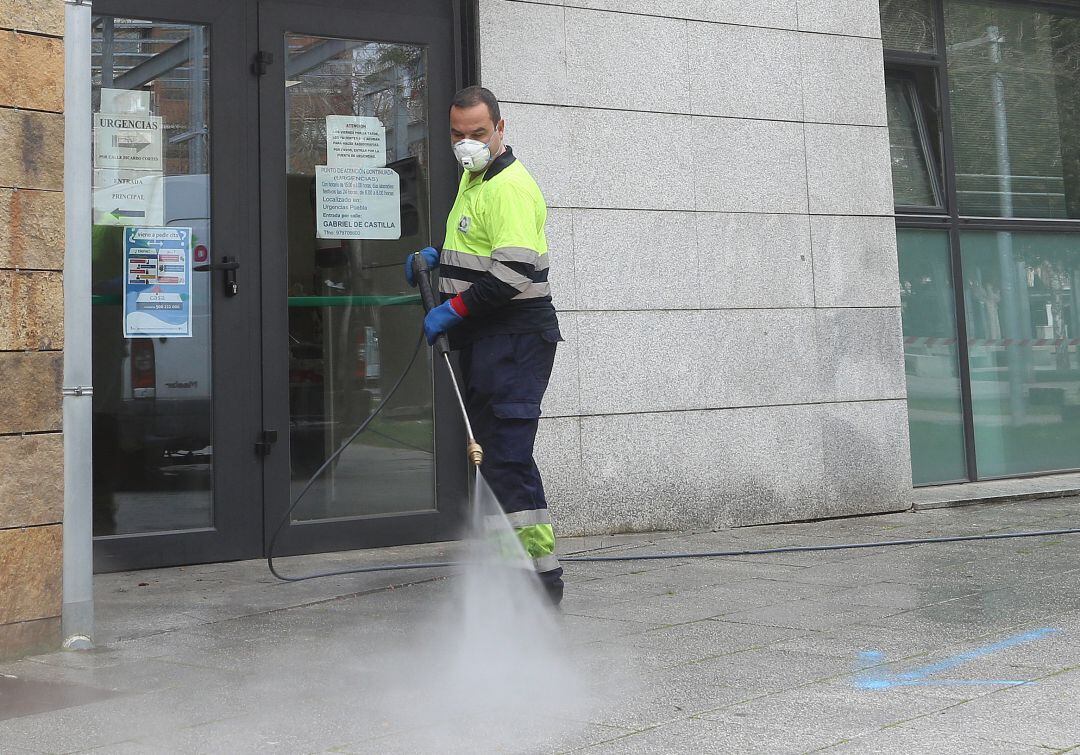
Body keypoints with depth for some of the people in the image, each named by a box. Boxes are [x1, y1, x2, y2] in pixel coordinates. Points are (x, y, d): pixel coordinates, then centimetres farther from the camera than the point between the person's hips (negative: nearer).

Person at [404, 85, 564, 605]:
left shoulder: (510, 186, -14)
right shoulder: (473, 178, 20)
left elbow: (514, 272, -24)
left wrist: (454, 310, -19)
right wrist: (438, 258, 16)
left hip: (515, 337, -11)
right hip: (484, 337, 11)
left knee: (507, 455, -13)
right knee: (492, 452, 13)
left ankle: (543, 573, -9)